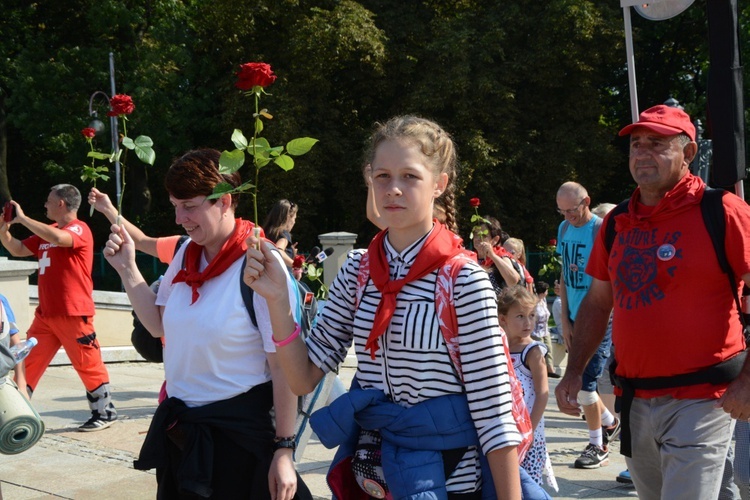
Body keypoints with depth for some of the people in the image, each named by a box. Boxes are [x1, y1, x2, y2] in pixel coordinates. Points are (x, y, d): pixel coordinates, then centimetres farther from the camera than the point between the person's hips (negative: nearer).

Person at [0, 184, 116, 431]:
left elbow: (58, 238, -32)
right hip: (45, 313, 8)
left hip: (73, 314, -8)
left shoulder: (80, 229, -11)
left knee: (88, 364, 0)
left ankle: (106, 412, 12)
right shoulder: (47, 232, 15)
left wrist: (22, 218, -24)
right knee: (28, 362, 8)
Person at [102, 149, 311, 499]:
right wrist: (127, 269, 3)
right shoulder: (186, 254, 3)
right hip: (176, 428, 7)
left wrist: (284, 450, -17)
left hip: (237, 431, -7)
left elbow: (284, 366, -17)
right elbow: (159, 325, 14)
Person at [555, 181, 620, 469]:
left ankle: (598, 447, 13)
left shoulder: (602, 230, -14)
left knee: (584, 383, -5)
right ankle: (610, 422, 37)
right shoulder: (564, 228, 8)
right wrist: (565, 321, 7)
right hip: (574, 319, 7)